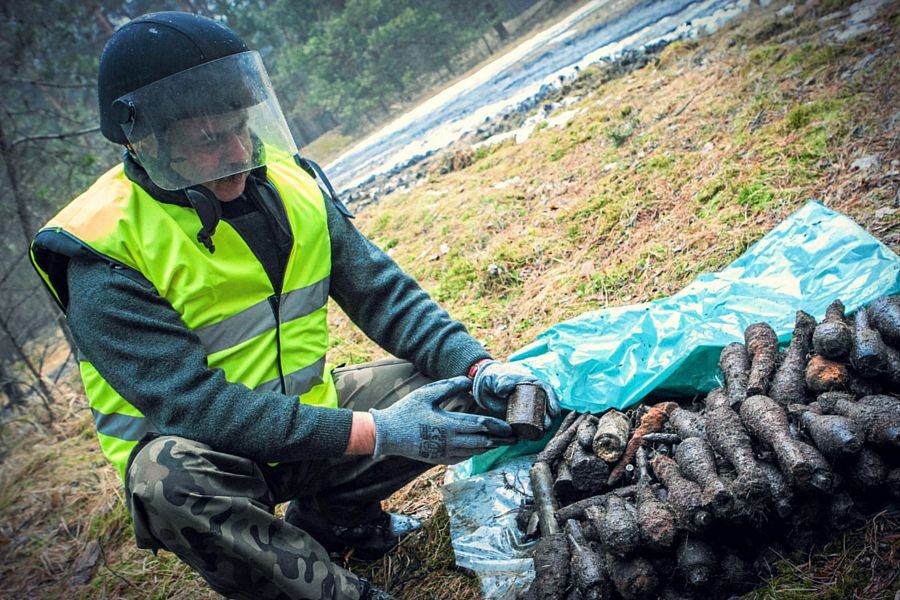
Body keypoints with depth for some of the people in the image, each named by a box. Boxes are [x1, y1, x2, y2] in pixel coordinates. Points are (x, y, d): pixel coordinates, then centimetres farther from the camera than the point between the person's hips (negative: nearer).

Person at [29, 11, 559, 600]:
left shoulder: (288, 181, -7)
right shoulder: (104, 259, -22)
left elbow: (382, 292, -6)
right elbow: (196, 405, -30)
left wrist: (477, 365, -23)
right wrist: (374, 433, -36)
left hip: (307, 410, 5)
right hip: (191, 444, -4)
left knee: (450, 383, -10)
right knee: (173, 480, -38)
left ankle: (326, 519, 8)